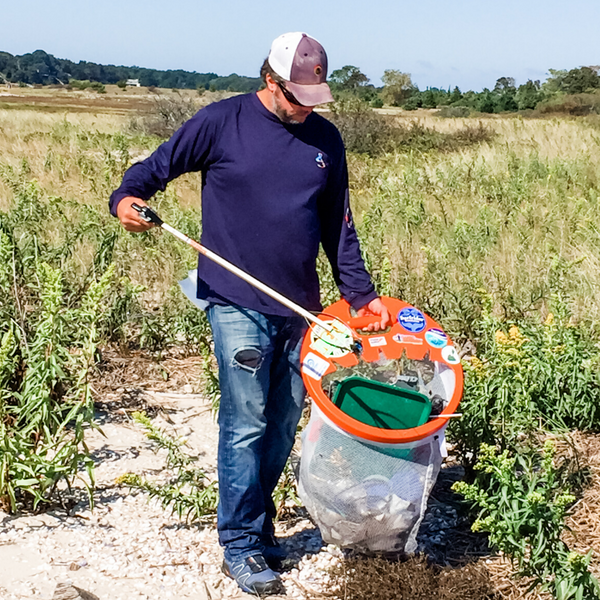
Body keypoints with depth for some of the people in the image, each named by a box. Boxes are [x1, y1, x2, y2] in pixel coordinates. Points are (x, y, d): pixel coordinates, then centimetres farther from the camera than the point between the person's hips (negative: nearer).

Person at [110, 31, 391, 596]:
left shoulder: (325, 139, 10)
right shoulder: (222, 122, -3)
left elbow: (338, 227, 14)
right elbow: (154, 167, 3)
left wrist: (360, 293, 9)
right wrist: (126, 198, -18)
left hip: (299, 307, 5)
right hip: (238, 303, -5)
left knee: (284, 424, 10)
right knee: (246, 425, -5)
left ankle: (258, 523, 27)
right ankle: (241, 545, 9)